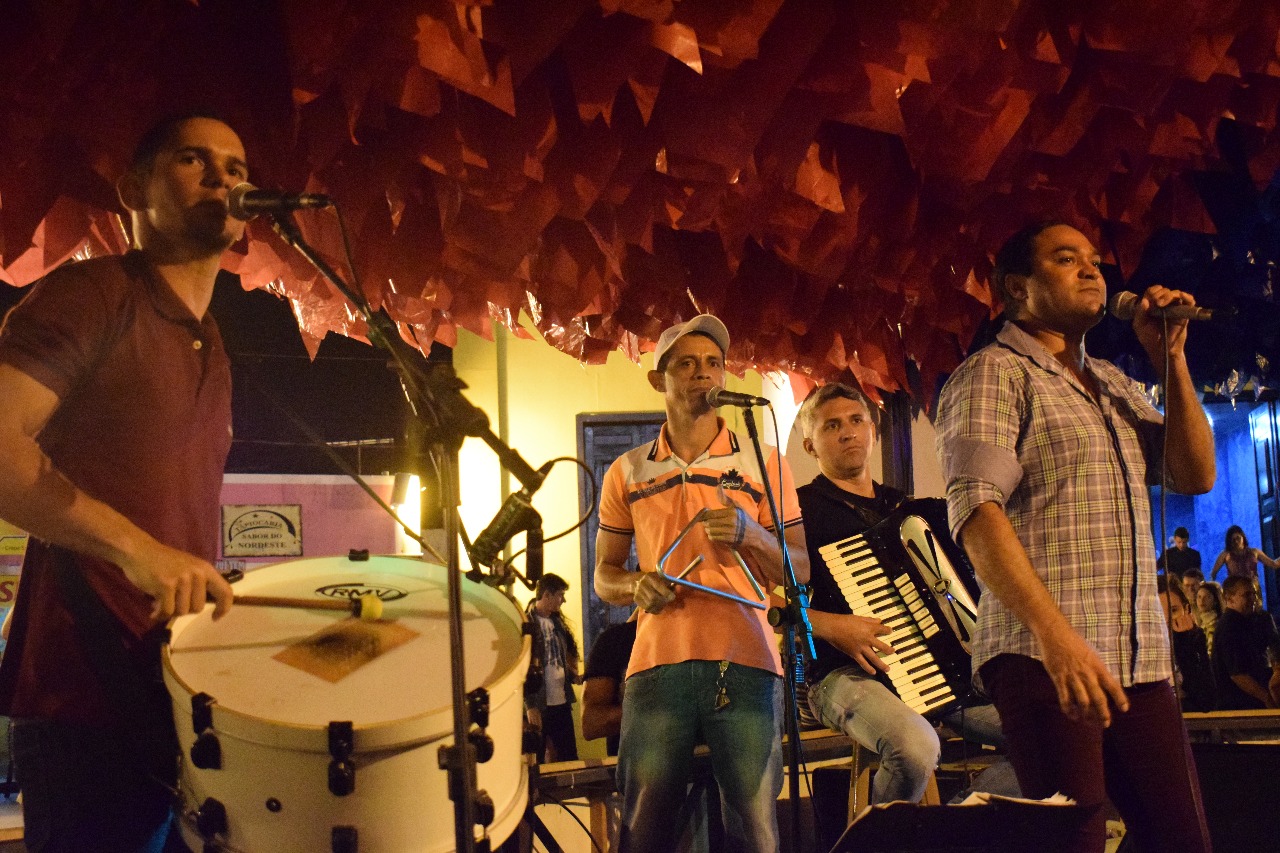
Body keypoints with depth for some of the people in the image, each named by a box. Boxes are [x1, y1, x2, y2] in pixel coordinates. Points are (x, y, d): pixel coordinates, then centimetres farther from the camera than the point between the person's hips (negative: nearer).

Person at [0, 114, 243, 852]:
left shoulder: (213, 347, 18)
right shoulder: (92, 294, -7)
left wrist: (212, 598, 14)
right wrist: (134, 547, -26)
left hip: (187, 689, 8)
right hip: (87, 695, -8)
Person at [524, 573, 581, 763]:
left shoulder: (557, 622, 14)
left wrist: (574, 676, 5)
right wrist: (530, 706, -17)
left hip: (561, 703, 7)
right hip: (538, 706, -7)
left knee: (570, 757, 9)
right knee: (536, 760, 1)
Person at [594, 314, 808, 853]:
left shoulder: (762, 464, 12)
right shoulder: (627, 473, 15)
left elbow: (801, 571, 10)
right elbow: (603, 576, 20)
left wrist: (750, 534, -10)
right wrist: (636, 586, -3)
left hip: (745, 665, -1)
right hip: (657, 665, 1)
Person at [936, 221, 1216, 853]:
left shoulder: (1113, 385, 22)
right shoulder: (993, 374, -2)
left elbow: (1195, 475, 17)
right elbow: (976, 511, -15)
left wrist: (1171, 357, 9)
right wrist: (1055, 632, -26)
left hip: (1140, 660, 7)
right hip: (1043, 659, -7)